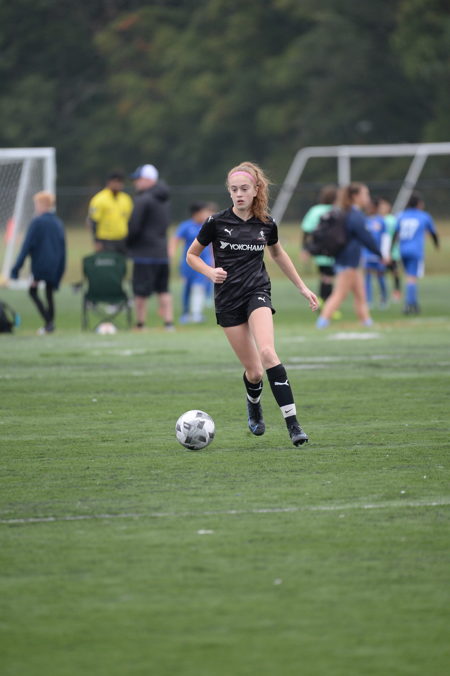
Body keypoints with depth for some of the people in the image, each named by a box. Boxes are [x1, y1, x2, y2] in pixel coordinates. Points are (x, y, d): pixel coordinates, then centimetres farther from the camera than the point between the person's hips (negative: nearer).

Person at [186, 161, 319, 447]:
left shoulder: (266, 224, 2)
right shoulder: (217, 222, -4)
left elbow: (278, 253, 22)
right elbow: (192, 255, 7)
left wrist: (303, 287, 24)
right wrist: (210, 272, -13)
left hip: (257, 292, 0)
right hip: (228, 299, 0)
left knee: (267, 352, -25)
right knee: (254, 369, -2)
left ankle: (293, 423, -26)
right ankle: (254, 407, 35)